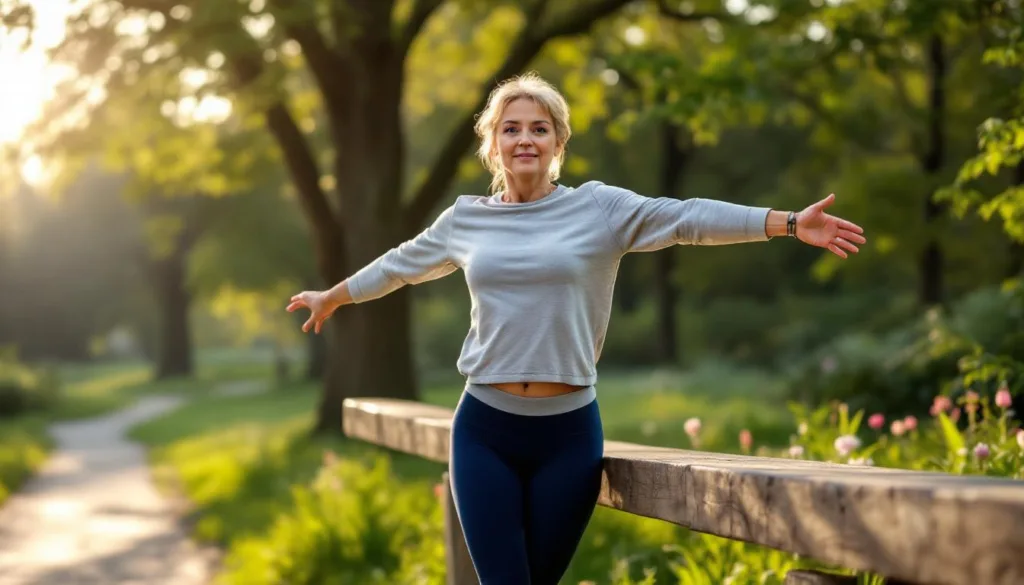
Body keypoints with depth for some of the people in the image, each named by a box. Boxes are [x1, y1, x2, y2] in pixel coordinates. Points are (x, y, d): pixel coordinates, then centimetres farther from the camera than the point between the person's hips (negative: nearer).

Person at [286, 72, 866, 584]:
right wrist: (333, 297, 39)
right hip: (485, 429, 1)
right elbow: (403, 262, 25)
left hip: (568, 431, -1)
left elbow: (689, 217, -8)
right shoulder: (466, 218, 8)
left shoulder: (599, 207, 1)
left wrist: (789, 223, -19)